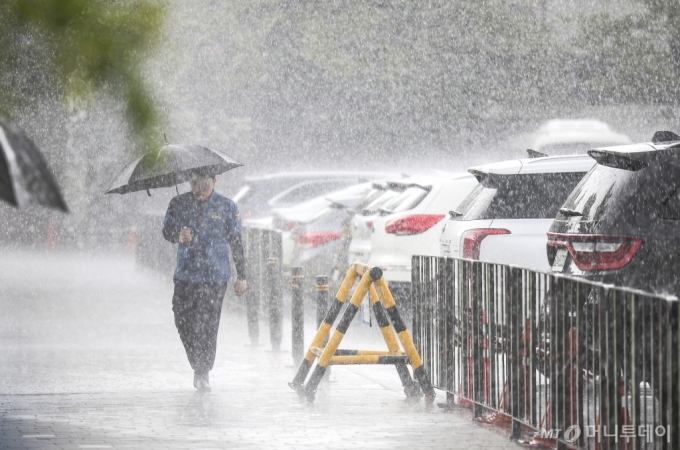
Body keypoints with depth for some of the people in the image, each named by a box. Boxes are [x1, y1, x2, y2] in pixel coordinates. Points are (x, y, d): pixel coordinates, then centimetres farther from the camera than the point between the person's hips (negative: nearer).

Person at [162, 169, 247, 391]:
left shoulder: (226, 207, 5)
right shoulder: (179, 204, 8)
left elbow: (236, 243, 9)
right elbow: (167, 230, 0)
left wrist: (241, 276, 7)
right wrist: (179, 236, -25)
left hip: (215, 275, -2)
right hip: (185, 274, 2)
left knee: (208, 326, -8)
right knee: (183, 322, -1)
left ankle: (203, 372, 3)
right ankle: (198, 364, 21)